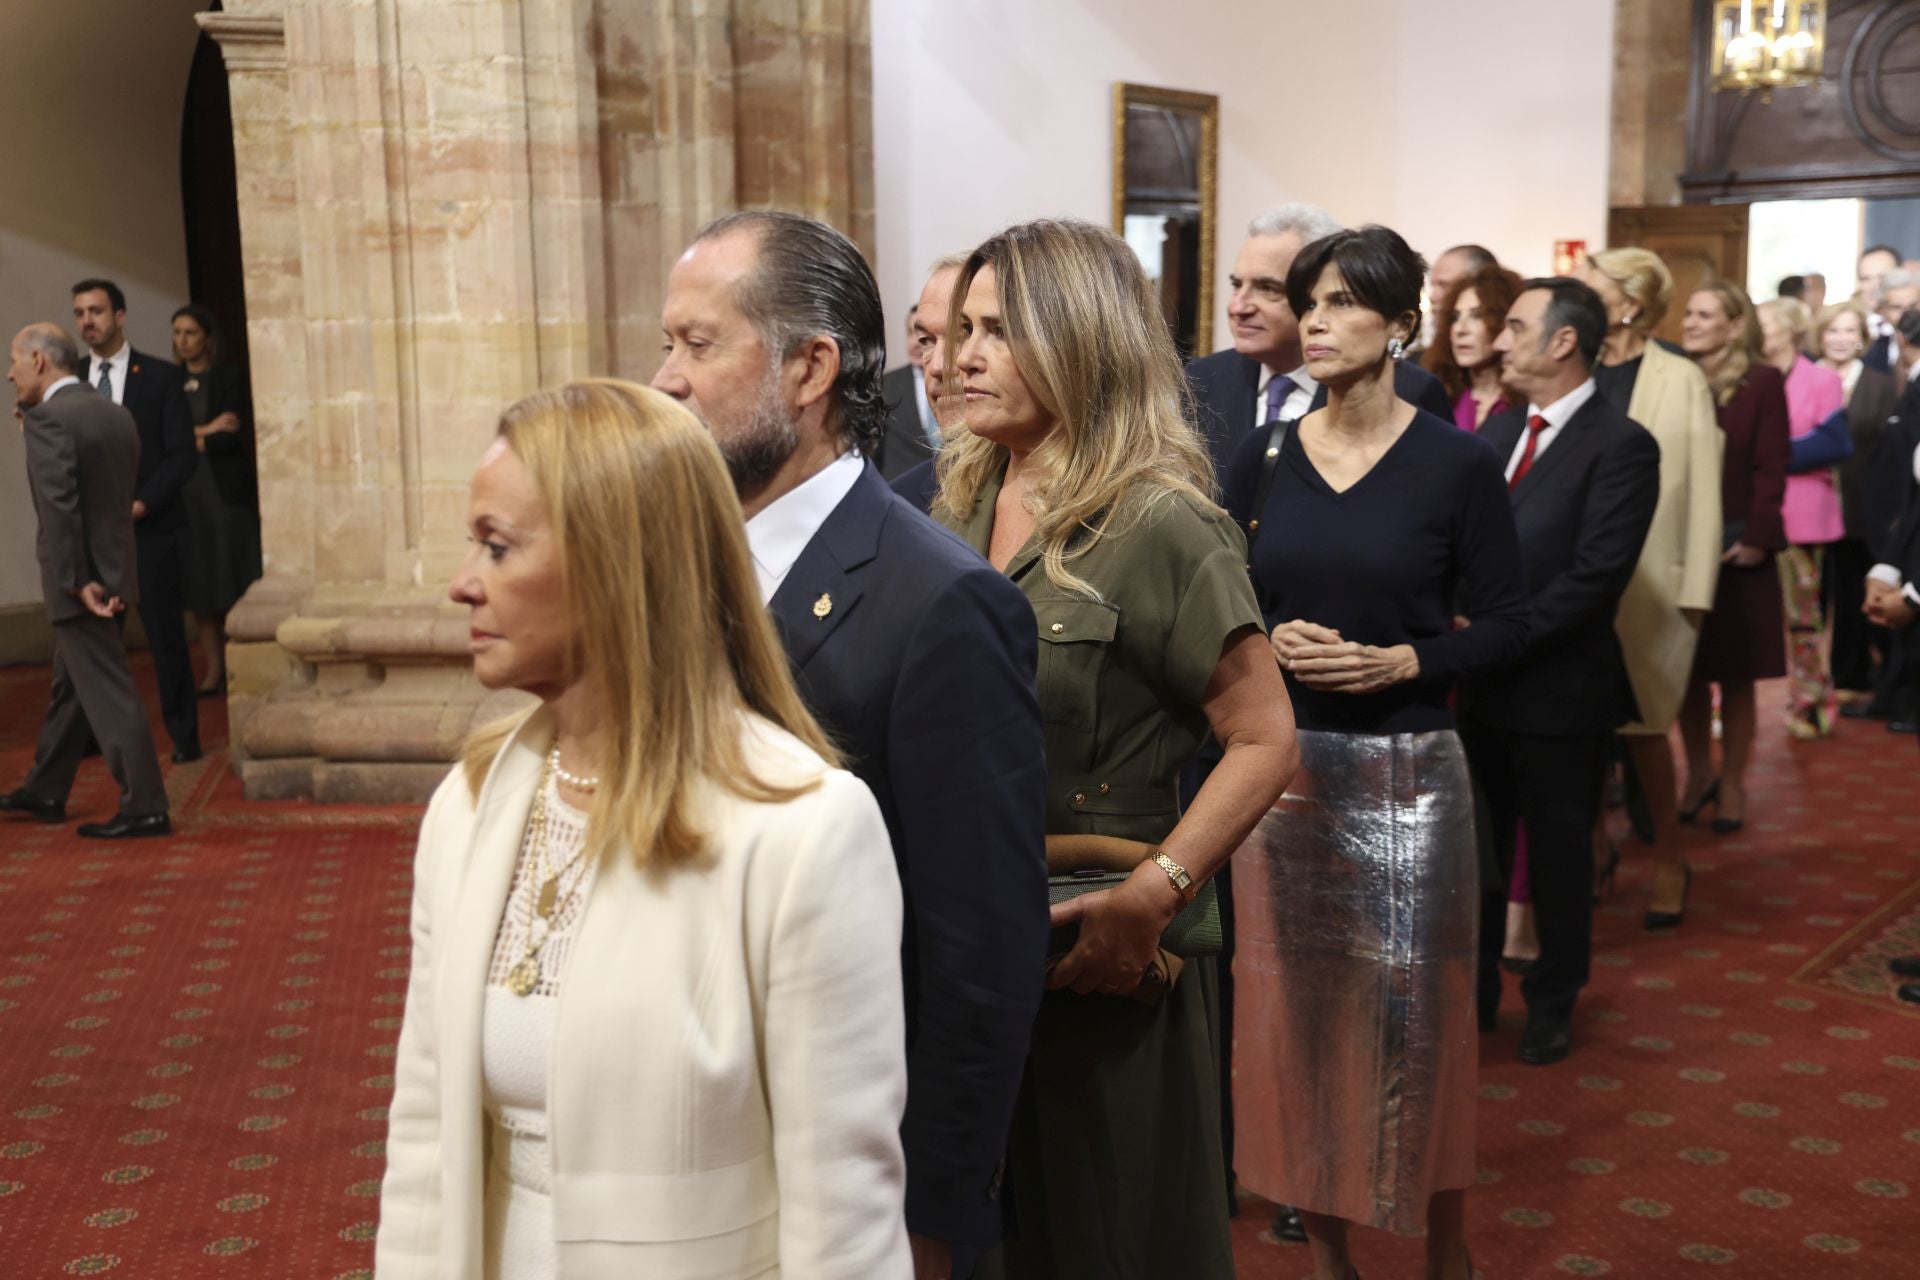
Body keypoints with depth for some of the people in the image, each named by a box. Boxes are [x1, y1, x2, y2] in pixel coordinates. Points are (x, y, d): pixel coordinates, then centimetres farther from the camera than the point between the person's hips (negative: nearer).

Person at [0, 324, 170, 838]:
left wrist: (77, 582, -19)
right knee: (69, 686, 20)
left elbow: (60, 508, -21)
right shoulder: (116, 414, 10)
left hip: (80, 581, -9)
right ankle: (45, 791, 33)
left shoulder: (47, 418, -15)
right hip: (115, 571, 9)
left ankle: (144, 807, -4)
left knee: (108, 692, -5)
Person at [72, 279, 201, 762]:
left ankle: (183, 735, 12)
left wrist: (141, 503, -13)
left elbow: (183, 454, -4)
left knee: (165, 633, 3)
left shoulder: (161, 377, 1)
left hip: (151, 527, -2)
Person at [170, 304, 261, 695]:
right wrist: (205, 431, -10)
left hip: (225, 492, -4)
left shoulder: (230, 378, 1)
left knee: (233, 588, -3)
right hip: (185, 496, 4)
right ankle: (213, 673, 8)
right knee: (199, 592, 3)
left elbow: (231, 438, -8)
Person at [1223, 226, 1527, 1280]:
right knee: (1295, 1000, 10)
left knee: (1416, 1010, 4)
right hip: (1283, 760, 3)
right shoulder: (1262, 460, 3)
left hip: (1408, 768, -3)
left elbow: (1505, 624, -3)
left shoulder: (1457, 464, -5)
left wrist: (1401, 660, -17)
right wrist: (1272, 642, -14)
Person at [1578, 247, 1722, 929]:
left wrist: (1696, 589, -8)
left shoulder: (1680, 380, -4)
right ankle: (1595, 848, 25)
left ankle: (1667, 858, 21)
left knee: (1643, 724, 3)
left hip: (1648, 580, -3)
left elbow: (1702, 489, -5)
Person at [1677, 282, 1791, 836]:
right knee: (1689, 670, 9)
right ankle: (1698, 774, 24)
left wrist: (1758, 539, -14)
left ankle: (1732, 784, 17)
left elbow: (1771, 468, -6)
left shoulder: (1762, 382, -4)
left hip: (1737, 550, -3)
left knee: (1736, 674, 6)